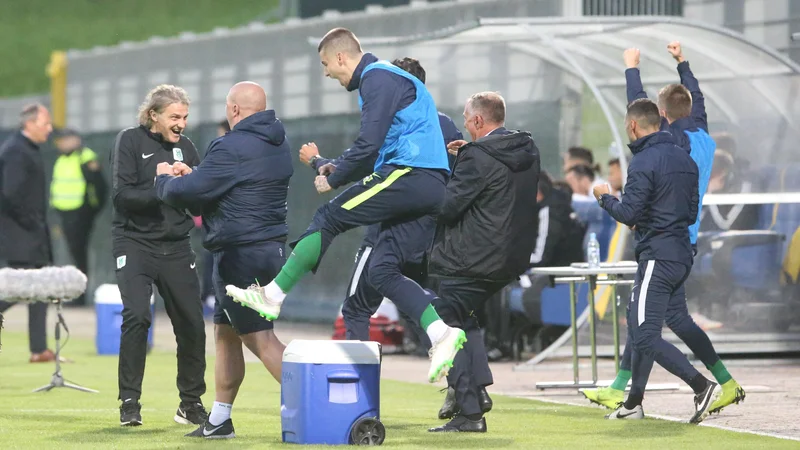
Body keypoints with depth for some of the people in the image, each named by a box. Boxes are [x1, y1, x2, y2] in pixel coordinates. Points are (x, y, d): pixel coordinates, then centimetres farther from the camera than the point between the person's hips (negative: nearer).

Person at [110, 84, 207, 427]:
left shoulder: (184, 146, 10)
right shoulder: (130, 141, -3)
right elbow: (121, 195, -13)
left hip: (176, 247, 4)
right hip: (135, 242, -4)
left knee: (192, 322, 0)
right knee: (137, 315, -19)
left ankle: (191, 404, 14)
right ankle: (130, 403, -8)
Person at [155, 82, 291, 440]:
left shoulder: (232, 148, -18)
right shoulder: (277, 144, 12)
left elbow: (189, 193, -13)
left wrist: (164, 179, 8)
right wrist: (191, 174, 20)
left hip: (241, 254, -10)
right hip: (271, 248, 10)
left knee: (259, 337, -10)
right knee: (225, 332, 18)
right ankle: (219, 419, 25)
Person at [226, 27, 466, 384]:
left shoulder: (377, 78, -6)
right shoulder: (385, 77, 26)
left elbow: (369, 145, -15)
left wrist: (334, 180, -2)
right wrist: (339, 169, 19)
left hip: (408, 176, -10)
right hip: (430, 186, 10)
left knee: (329, 218, -4)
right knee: (383, 271, 5)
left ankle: (271, 296, -2)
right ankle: (441, 333, -6)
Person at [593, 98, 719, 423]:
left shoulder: (644, 161, -14)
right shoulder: (685, 159, 14)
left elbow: (628, 213, -17)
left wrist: (605, 198, 3)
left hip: (657, 256, -9)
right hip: (682, 254, 9)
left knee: (645, 336, -11)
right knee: (638, 327, 18)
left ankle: (702, 386, -22)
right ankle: (633, 403, 23)